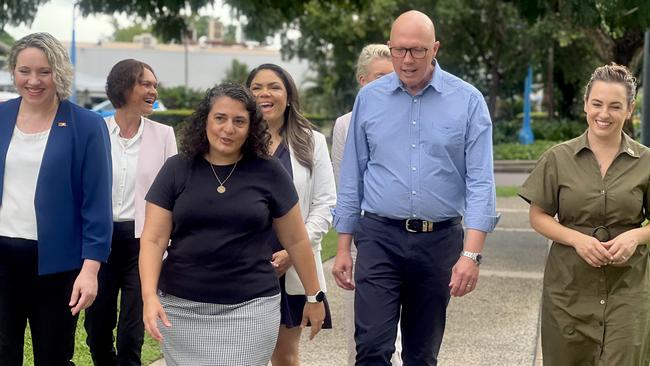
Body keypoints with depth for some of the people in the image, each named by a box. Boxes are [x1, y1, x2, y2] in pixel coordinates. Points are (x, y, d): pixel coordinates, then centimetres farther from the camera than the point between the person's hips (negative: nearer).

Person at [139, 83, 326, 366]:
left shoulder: (268, 173, 0)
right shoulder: (177, 169, 2)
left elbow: (296, 240, 8)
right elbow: (153, 240, -2)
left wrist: (314, 296, 12)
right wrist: (149, 296, -16)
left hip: (250, 309, -1)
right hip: (182, 308, 1)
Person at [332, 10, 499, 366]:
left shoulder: (468, 101, -3)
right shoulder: (369, 98, 4)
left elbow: (480, 182, -7)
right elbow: (352, 177, 8)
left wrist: (471, 253, -15)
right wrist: (343, 247, 7)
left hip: (439, 241, 0)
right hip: (380, 237, 1)